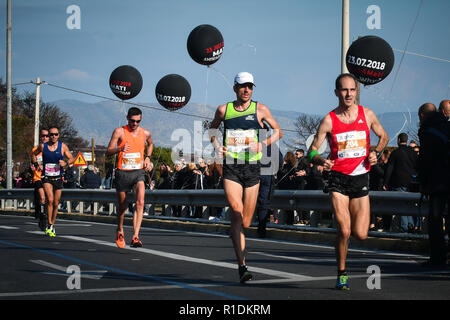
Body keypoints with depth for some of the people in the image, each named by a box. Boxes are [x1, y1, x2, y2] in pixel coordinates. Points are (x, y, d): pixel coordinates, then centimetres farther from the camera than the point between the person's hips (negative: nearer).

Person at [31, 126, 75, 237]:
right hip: (47, 178, -1)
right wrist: (36, 164, 5)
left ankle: (52, 225, 27)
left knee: (55, 204, 8)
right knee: (50, 200, -21)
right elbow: (33, 154, 19)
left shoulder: (63, 146, -1)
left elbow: (72, 158, 1)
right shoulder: (43, 146, 1)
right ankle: (49, 226, -15)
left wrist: (66, 163, -19)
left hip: (58, 179, 1)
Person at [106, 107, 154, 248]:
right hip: (122, 173, -1)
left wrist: (147, 157, 13)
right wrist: (120, 149, -28)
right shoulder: (119, 131, -5)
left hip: (138, 173, 1)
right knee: (122, 206, 10)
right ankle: (120, 231, 38)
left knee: (140, 202, -21)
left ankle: (135, 236, -25)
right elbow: (108, 152, -8)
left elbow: (150, 144, 29)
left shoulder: (145, 133, 5)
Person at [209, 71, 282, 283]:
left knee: (246, 223, 5)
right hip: (231, 169, -1)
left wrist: (264, 144, -8)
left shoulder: (260, 109, 3)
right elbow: (212, 128, 24)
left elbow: (278, 131, 10)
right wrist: (216, 145, 5)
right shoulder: (223, 110, 6)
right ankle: (242, 266, -21)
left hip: (252, 169, 1)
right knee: (236, 213, -20)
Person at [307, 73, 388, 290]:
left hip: (361, 179, 2)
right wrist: (321, 160, -24)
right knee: (344, 231, -14)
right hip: (338, 179, -2)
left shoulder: (367, 115, 2)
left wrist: (375, 153, -2)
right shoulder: (329, 121, -5)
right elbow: (312, 151, -2)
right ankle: (341, 274, 7)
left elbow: (384, 137, 18)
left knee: (361, 235, -1)